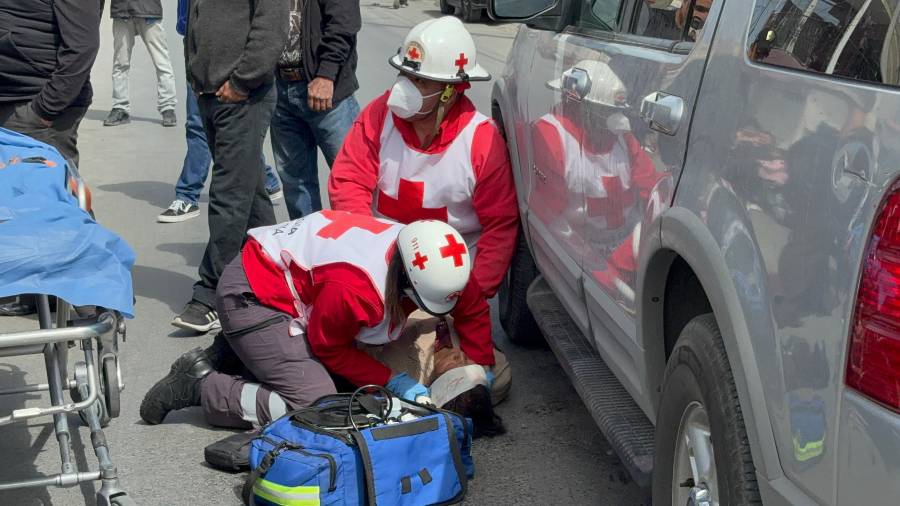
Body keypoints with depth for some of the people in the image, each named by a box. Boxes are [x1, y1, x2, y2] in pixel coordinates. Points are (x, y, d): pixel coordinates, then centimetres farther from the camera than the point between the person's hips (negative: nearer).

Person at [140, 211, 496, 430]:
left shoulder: (430, 265, -13)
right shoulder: (356, 287, -35)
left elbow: (474, 309, 5)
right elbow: (330, 348, -17)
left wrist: (480, 371, 3)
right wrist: (393, 382, -16)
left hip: (292, 283, 9)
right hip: (253, 295, -9)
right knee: (317, 404, -17)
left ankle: (239, 352, 16)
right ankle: (202, 385, -5)